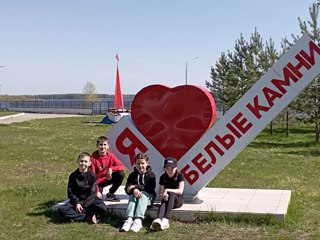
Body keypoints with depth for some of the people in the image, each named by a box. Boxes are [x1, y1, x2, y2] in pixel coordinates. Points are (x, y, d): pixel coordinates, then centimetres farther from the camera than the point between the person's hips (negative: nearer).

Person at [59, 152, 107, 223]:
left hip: (89, 200, -2)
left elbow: (92, 193, -10)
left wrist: (83, 205, -19)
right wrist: (76, 203, -16)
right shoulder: (73, 176, 0)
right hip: (76, 200, 2)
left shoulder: (92, 175, -6)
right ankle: (87, 217, -24)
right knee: (62, 209, -25)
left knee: (102, 207, -30)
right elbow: (70, 192, 0)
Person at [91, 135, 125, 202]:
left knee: (121, 174, -20)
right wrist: (97, 191, -26)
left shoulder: (111, 156, -8)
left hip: (107, 179, 4)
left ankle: (110, 194, -1)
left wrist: (111, 168, -31)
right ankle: (99, 191, 14)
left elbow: (122, 166, -13)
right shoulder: (93, 158, -18)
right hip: (97, 182, -3)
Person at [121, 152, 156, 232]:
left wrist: (136, 187, -14)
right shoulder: (132, 175, 8)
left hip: (148, 197, -3)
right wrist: (134, 190, -26)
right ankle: (129, 219, -46)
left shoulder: (151, 175, -1)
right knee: (133, 195, -28)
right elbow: (127, 189, -3)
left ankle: (138, 220, -49)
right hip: (134, 195, 3)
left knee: (143, 194, -32)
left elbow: (149, 188, -15)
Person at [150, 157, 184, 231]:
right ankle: (158, 219, -63)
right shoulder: (163, 177, 2)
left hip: (178, 200, -2)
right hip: (167, 200, 2)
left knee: (171, 194, -34)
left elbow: (180, 191, -16)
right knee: (164, 201, -33)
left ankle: (166, 219, -52)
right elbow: (161, 193, -2)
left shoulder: (180, 176, -5)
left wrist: (167, 190, -26)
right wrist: (163, 195, -26)